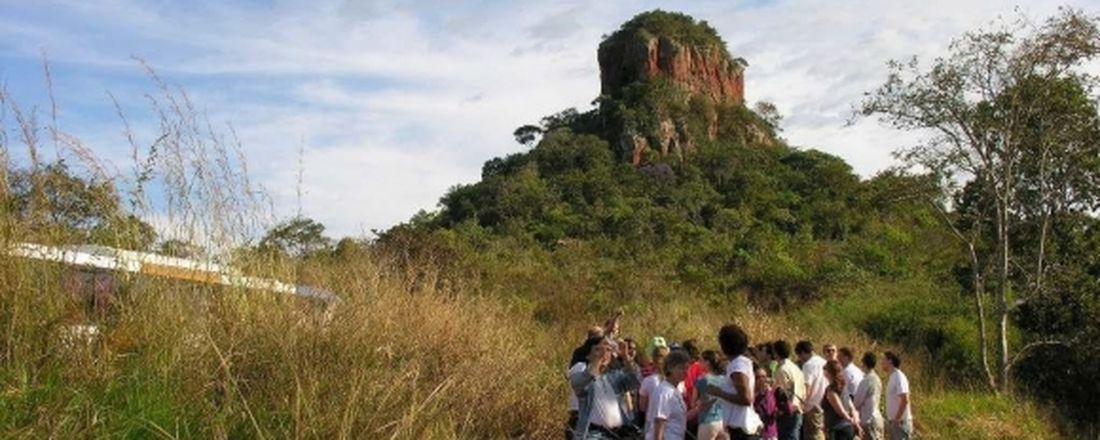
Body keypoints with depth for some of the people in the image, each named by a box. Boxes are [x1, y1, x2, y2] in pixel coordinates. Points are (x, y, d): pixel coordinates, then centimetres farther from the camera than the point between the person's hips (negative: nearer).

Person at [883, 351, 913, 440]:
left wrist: (897, 419, -19)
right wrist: (890, 420, 15)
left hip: (900, 422, -9)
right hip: (894, 421, 9)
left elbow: (904, 400, -21)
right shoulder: (891, 377, 13)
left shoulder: (899, 377, -15)